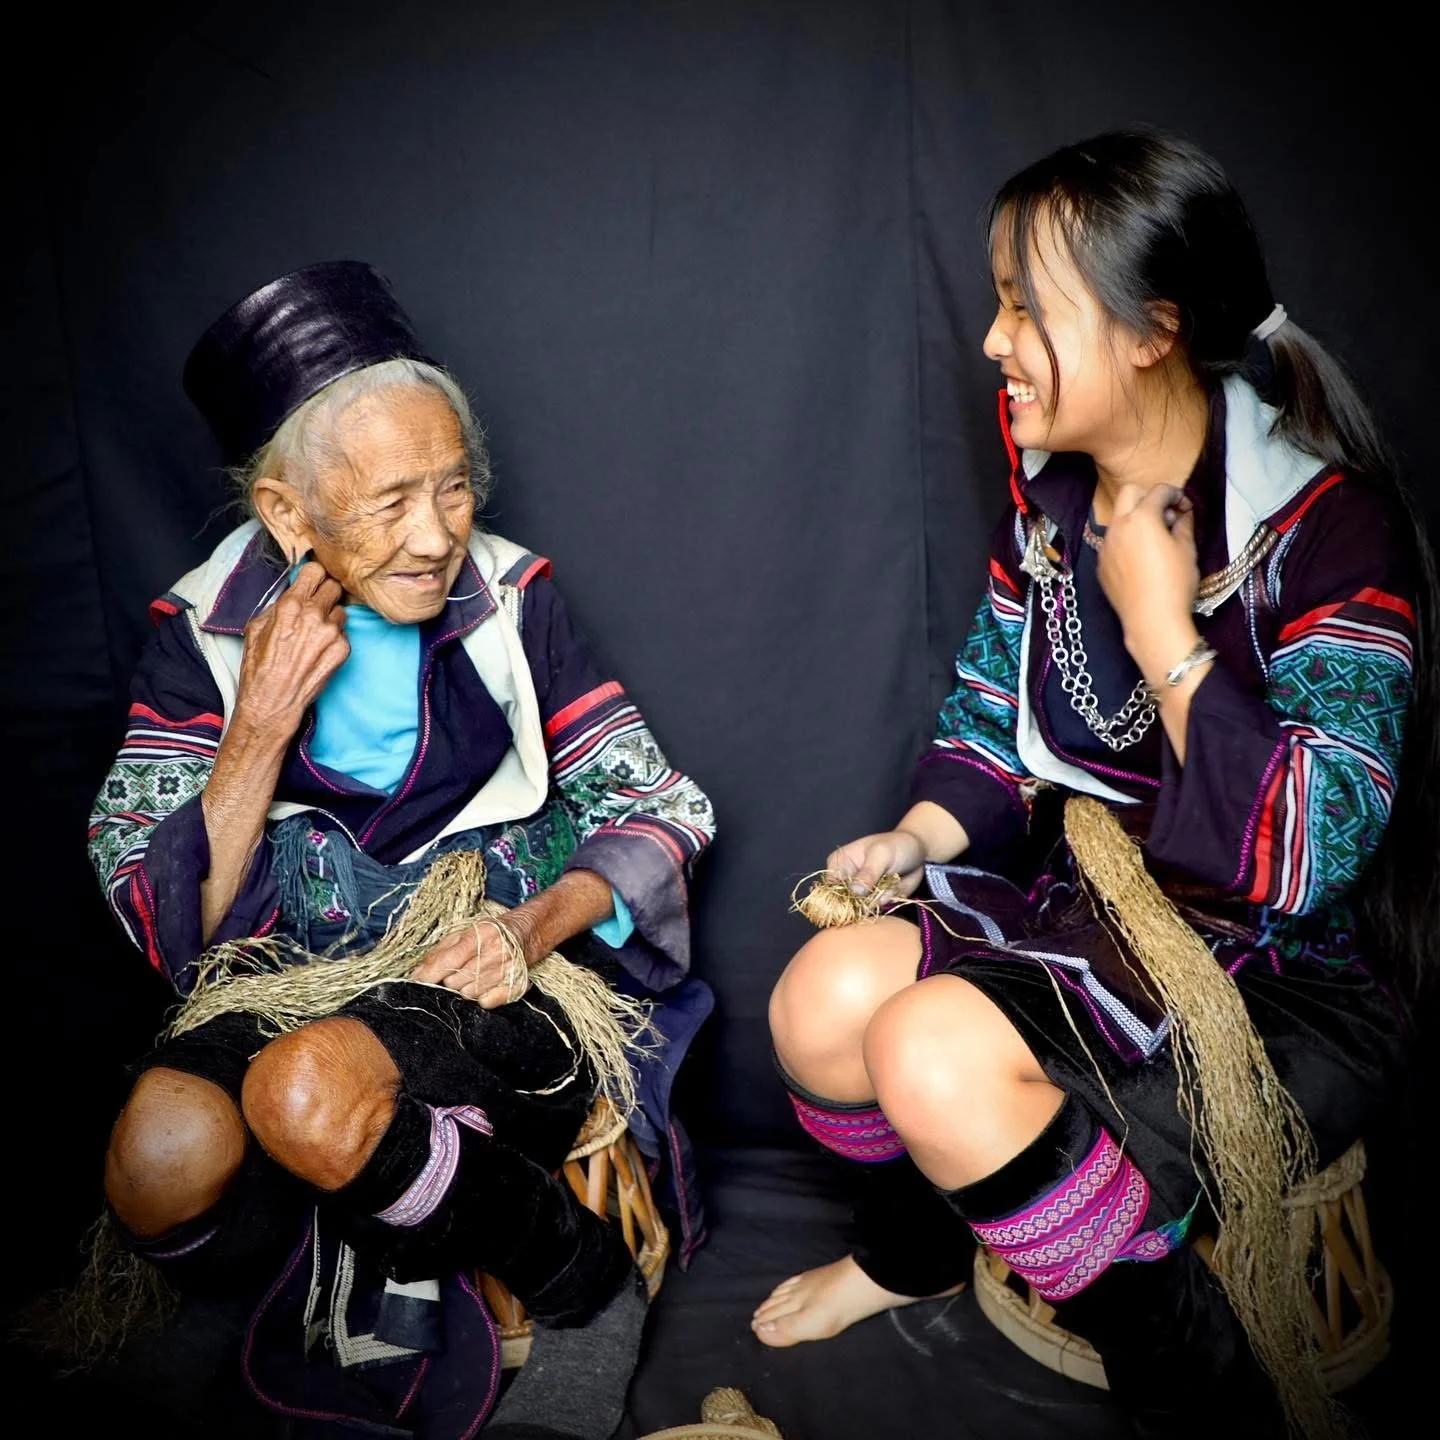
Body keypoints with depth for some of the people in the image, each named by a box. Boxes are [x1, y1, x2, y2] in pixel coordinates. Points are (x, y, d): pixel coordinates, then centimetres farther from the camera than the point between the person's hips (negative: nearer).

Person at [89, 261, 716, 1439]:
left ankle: (578, 1275, -7)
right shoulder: (208, 633, -1)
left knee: (314, 1089, -33)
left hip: (499, 986, -1)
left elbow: (659, 813, -1)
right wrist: (264, 723, -17)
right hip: (289, 986, 2)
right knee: (160, 1158, -30)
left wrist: (537, 924, -20)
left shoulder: (507, 598, -2)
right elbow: (171, 927, -6)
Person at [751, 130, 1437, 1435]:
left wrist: (1162, 630, -26)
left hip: (1284, 980, -7)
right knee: (823, 1003, -11)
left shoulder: (1325, 528, -21)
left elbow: (1310, 852, -28)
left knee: (935, 1057, -26)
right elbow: (998, 711, 11)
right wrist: (922, 836, -6)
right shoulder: (1054, 485, 1)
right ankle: (911, 1249, 24)